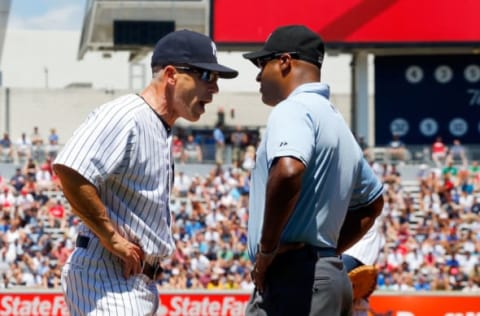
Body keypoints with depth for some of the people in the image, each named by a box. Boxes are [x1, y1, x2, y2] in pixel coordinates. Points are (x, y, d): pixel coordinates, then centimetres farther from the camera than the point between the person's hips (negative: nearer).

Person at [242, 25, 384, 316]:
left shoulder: (294, 109, -8)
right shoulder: (337, 121, 22)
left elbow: (288, 172, -29)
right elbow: (372, 203, 33)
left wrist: (267, 248, -18)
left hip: (291, 277, -10)